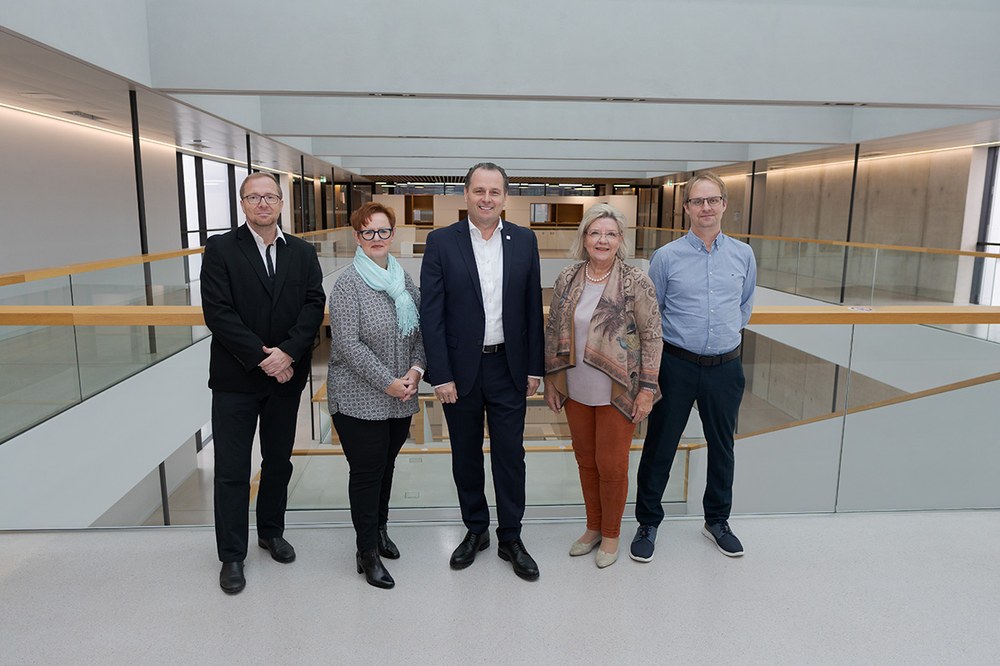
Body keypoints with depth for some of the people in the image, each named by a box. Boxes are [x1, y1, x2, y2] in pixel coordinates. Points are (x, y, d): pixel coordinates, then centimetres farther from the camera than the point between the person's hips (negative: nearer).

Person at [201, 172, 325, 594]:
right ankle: (232, 555, 21)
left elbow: (314, 306, -6)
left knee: (279, 461, 17)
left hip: (286, 376, 3)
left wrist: (287, 353, -19)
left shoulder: (302, 253, 5)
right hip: (236, 378, -3)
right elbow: (217, 311, -13)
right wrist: (260, 356, -18)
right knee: (231, 470, 5)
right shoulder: (220, 249, -4)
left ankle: (271, 532, 37)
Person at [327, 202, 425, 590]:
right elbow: (348, 344, -17)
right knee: (366, 472, 3)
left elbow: (420, 330, 9)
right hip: (359, 400, -5)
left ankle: (379, 529, 37)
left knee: (386, 466, 18)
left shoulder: (403, 279, 7)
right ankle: (367, 552, 18)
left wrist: (416, 369, -7)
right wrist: (389, 382, -17)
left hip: (401, 398, 6)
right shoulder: (348, 284, -11)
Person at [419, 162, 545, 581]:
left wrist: (534, 368, 1)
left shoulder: (524, 241, 1)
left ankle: (510, 538, 27)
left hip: (509, 367, 1)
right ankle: (476, 530, 34)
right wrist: (440, 375, -11)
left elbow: (533, 308, 4)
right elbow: (431, 314, -7)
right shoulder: (441, 242, -5)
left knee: (510, 456, 9)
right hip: (460, 369, -1)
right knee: (466, 456, 14)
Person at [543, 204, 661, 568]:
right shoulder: (567, 279, 1)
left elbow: (652, 337, -9)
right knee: (586, 461, 16)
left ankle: (611, 534, 29)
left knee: (611, 465, 6)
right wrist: (550, 379, 7)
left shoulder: (636, 283, -10)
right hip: (575, 391, 4)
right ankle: (593, 527, 36)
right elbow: (553, 331, 8)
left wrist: (647, 389, -12)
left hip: (617, 393, -4)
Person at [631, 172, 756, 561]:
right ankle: (648, 523, 23)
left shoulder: (743, 256, 3)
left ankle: (717, 521, 37)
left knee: (722, 446, 16)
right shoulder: (667, 256, -5)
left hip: (725, 367, 3)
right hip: (677, 365, -2)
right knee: (660, 446, 6)